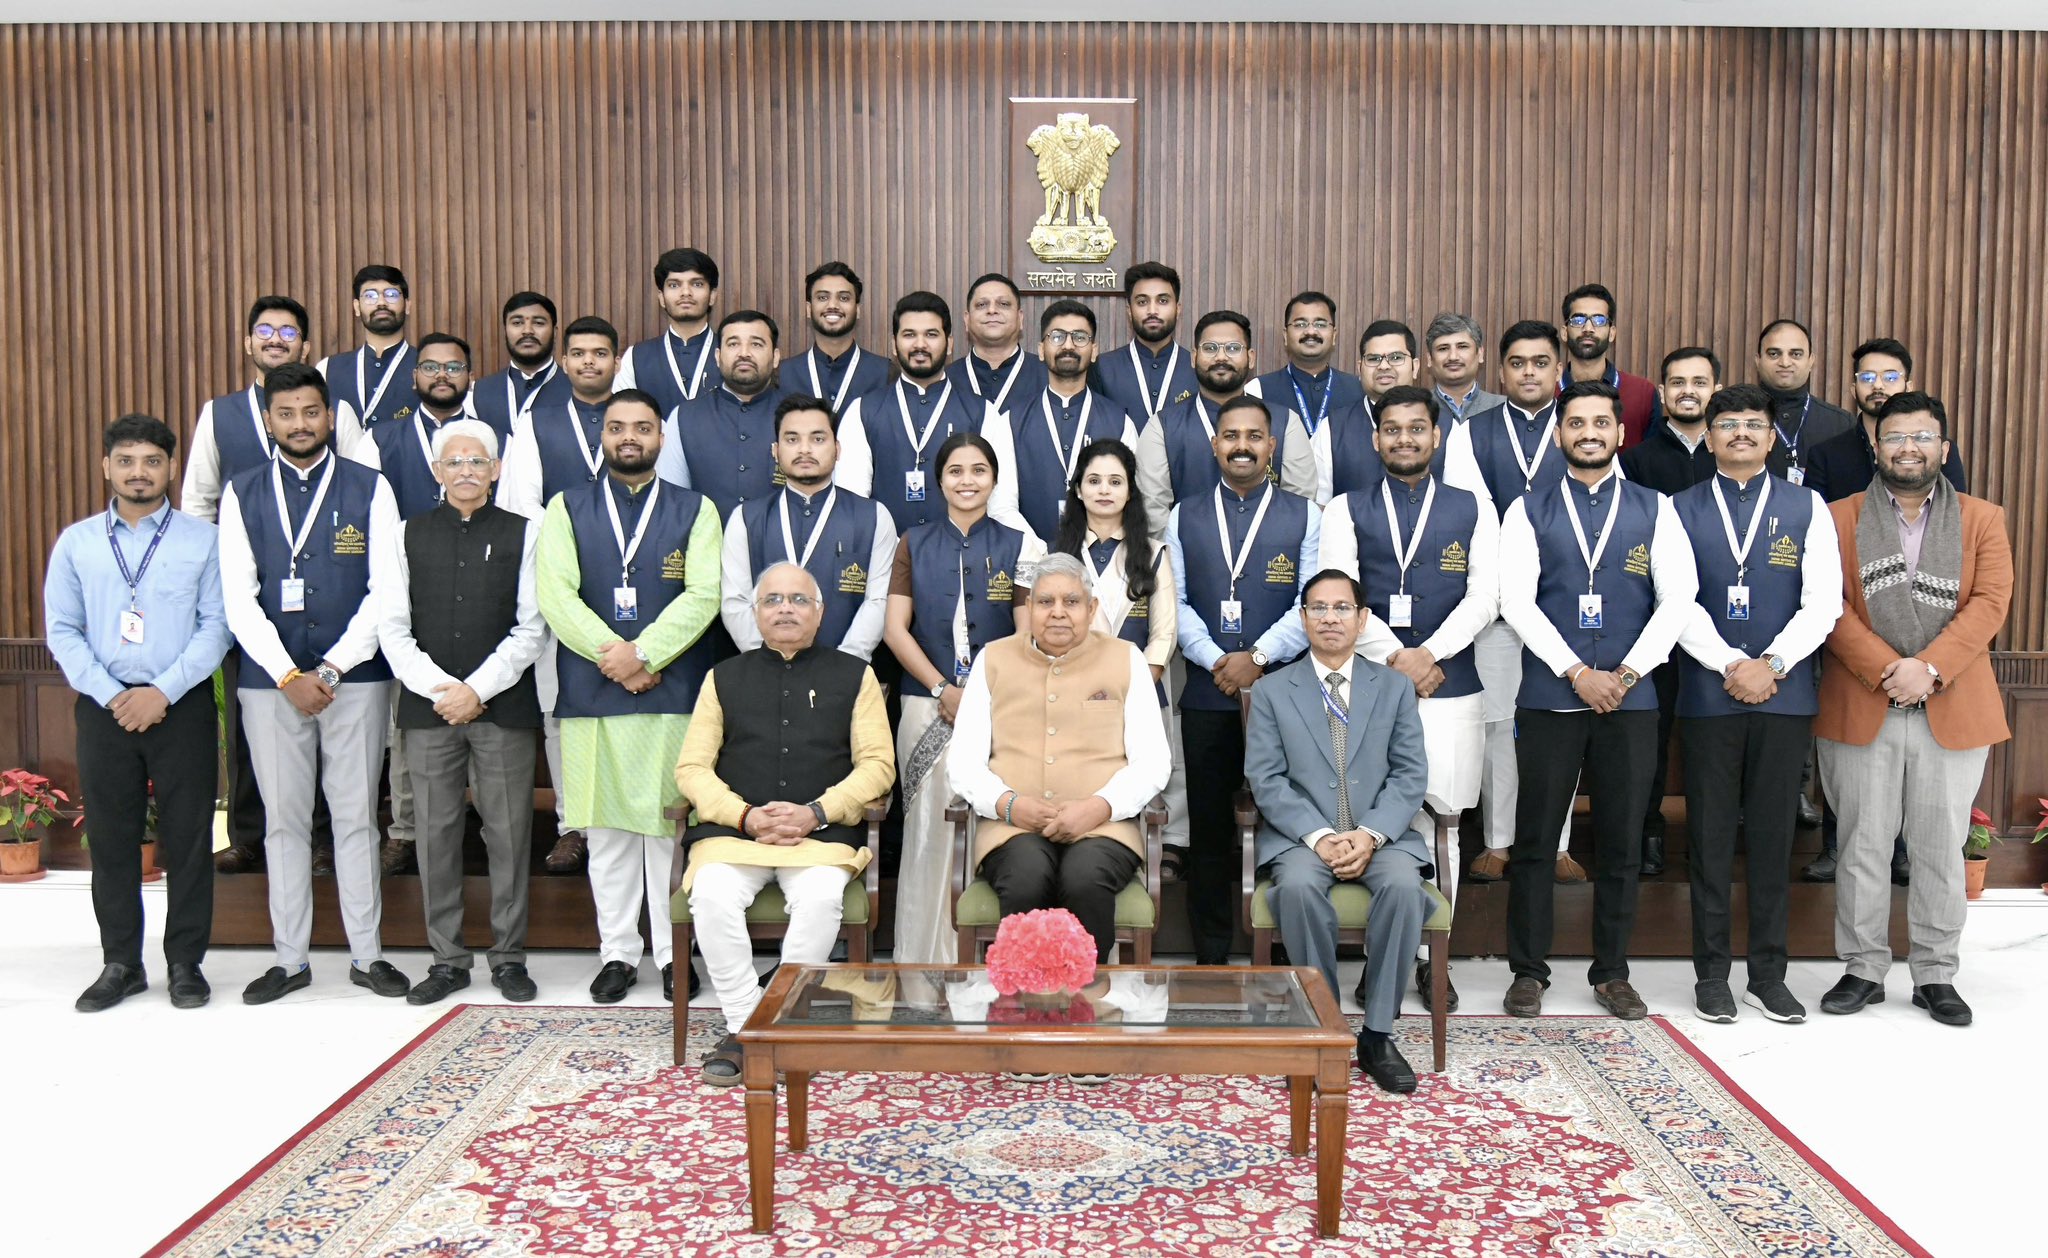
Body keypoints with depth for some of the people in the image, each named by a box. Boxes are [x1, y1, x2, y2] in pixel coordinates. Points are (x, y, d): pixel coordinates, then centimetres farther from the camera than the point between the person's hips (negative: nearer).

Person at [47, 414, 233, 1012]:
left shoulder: (203, 539, 0)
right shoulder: (76, 542, 6)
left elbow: (216, 625, -5)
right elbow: (62, 630, 4)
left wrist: (163, 692, -13)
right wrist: (111, 696, -8)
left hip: (181, 706, -2)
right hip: (103, 706, 2)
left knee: (188, 836, 2)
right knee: (112, 838, 8)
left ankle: (186, 963, 13)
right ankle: (121, 964, 19)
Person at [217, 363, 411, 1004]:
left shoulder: (370, 489, 2)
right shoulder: (242, 494, 7)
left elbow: (384, 592, -4)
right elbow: (238, 598, 0)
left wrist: (331, 670, -10)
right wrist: (288, 676, -10)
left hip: (355, 677, -1)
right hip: (269, 680, 2)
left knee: (356, 817, 4)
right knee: (284, 820, 8)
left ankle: (367, 955, 14)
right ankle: (290, 959, 18)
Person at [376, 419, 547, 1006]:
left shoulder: (524, 534, 6)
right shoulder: (407, 536, 10)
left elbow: (532, 628, 0)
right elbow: (392, 629, 4)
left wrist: (479, 689, -10)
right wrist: (438, 688, -9)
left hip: (504, 706, -1)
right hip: (427, 706, 2)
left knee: (509, 833, 2)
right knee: (435, 835, 5)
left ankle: (509, 957, 13)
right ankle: (447, 959, 16)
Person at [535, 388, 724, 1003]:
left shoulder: (695, 510, 8)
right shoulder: (567, 508, 11)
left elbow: (703, 595, -5)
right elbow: (554, 594, -2)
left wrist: (643, 654, -15)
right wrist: (612, 655, -12)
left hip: (675, 693, -1)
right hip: (590, 696, 1)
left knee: (671, 825, 3)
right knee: (607, 829, 7)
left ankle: (674, 952, 15)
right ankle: (618, 952, 18)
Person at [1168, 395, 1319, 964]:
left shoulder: (1304, 516, 6)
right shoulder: (1184, 518, 12)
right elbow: (1174, 601, 4)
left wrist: (1258, 657, -13)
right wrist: (1216, 662, -9)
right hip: (1206, 696, 2)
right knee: (1208, 828, 6)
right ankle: (1210, 956, 15)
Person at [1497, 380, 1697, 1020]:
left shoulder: (1654, 509, 8)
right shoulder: (1529, 511, 5)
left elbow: (1678, 597, 0)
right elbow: (1516, 600, -5)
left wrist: (1626, 673, -9)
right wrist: (1576, 672, -13)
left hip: (1630, 699, 1)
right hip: (1550, 697, -1)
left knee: (1621, 843, 7)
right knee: (1535, 841, 3)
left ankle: (1612, 973, 20)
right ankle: (1528, 971, 14)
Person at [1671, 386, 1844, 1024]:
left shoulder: (1807, 508, 8)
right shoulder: (1682, 509, 6)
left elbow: (1823, 601, 0)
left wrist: (1772, 664, -12)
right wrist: (1731, 665, -13)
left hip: (1785, 693, 1)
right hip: (1707, 695, -1)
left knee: (1773, 834, 6)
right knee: (1711, 836, 4)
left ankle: (1768, 975, 16)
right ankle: (1711, 974, 13)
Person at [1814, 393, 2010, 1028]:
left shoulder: (1982, 519, 9)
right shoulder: (1841, 518, 6)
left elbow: (1990, 602, -3)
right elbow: (1832, 606, -4)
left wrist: (1929, 668, -16)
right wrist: (1885, 670, -15)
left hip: (1952, 711, 1)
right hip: (1860, 711, -1)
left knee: (1941, 849, 7)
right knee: (1863, 846, 5)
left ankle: (1935, 974, 19)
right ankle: (1863, 969, 16)